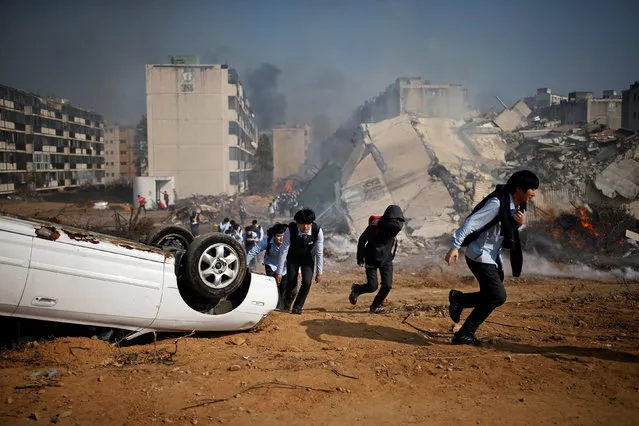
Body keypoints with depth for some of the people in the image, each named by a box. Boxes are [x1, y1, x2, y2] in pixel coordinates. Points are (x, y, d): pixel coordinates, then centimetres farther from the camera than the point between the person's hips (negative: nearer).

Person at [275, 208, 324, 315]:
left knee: (307, 282, -13)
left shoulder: (317, 231, -31)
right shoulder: (290, 230, -33)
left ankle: (298, 307, 11)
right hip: (293, 257, 0)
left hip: (308, 257, 1)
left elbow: (319, 253, -20)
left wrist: (319, 272, -13)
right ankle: (286, 306, 30)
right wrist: (279, 271, -19)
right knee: (291, 282, 0)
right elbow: (283, 251, -25)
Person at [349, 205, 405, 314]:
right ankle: (356, 289, 27)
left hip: (386, 260, 4)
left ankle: (376, 306, 15)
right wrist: (360, 259, -8)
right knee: (372, 287, -4)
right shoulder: (374, 225, -19)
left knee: (387, 285, -5)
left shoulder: (397, 226, -6)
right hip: (372, 260, -4)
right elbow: (362, 240, -9)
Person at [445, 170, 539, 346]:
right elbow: (471, 223, -24)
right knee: (498, 296, -14)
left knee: (491, 297, 8)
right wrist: (455, 246, -29)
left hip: (492, 257, 10)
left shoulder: (516, 207, 9)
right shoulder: (497, 203, -19)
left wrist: (520, 224, -5)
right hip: (479, 256, -10)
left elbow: (511, 235, 17)